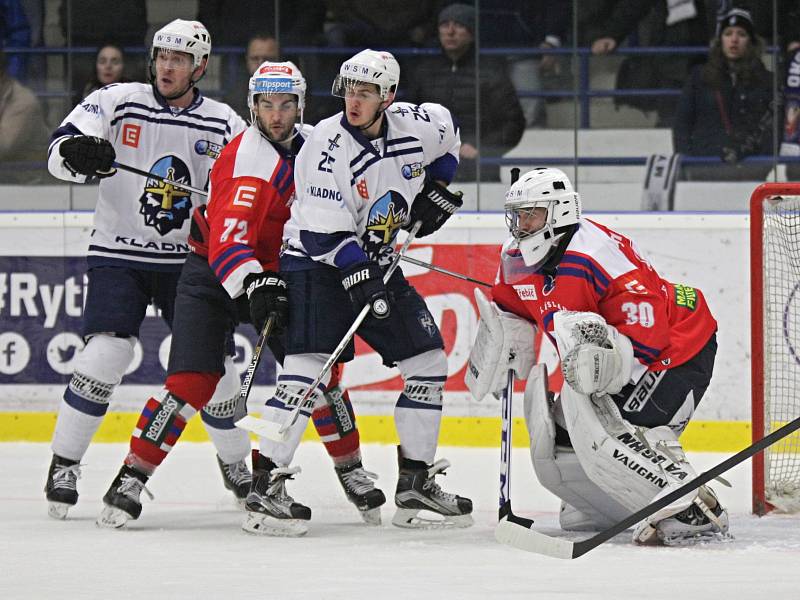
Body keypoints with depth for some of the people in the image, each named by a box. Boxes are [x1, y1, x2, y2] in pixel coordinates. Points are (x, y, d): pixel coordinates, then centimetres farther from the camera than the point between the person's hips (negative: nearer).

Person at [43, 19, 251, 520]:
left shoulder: (224, 124, 1)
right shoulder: (117, 103, -4)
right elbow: (60, 150, -11)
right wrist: (80, 152, -33)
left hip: (187, 259, 2)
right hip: (119, 253, -2)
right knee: (107, 354, -18)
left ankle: (236, 461, 21)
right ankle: (65, 464, -6)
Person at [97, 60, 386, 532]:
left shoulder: (310, 144, -1)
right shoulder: (249, 161, -26)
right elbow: (227, 240, -37)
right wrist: (255, 287, -50)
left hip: (276, 274, 6)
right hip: (213, 275, -6)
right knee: (193, 382, -16)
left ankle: (351, 470, 12)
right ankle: (133, 478, -9)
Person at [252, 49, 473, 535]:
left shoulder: (413, 124, -6)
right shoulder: (328, 144, -22)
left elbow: (447, 132, 20)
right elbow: (325, 232, -25)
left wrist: (437, 190, 11)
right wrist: (362, 277, -31)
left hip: (376, 260, 7)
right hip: (316, 261, -7)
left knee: (429, 362, 5)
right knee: (310, 366, -21)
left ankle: (416, 483, 12)